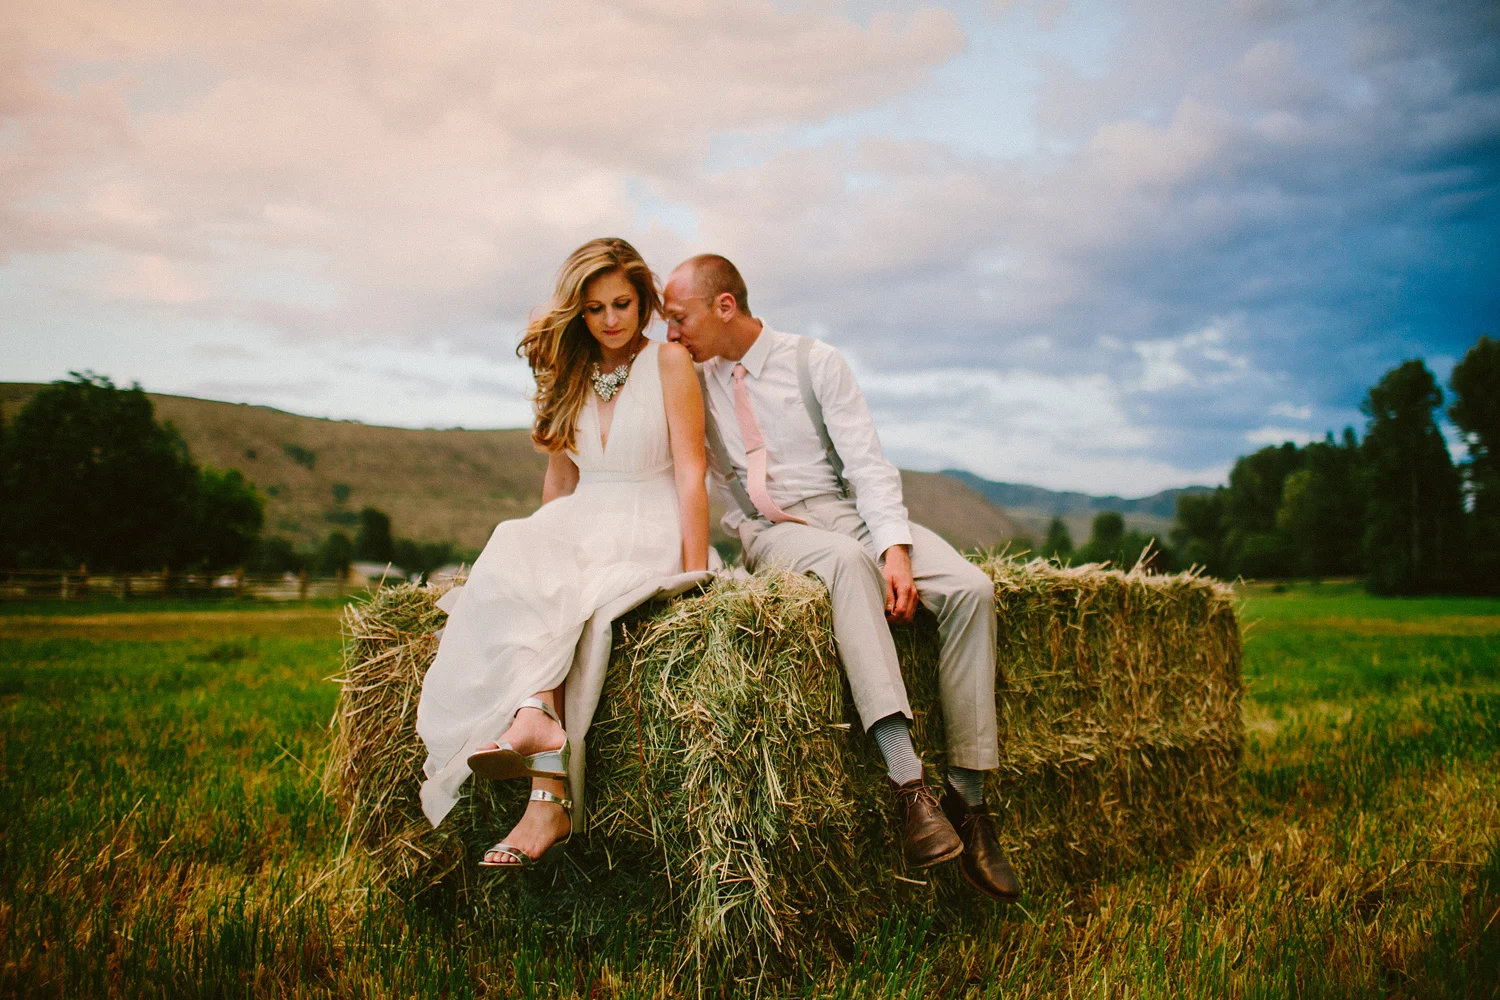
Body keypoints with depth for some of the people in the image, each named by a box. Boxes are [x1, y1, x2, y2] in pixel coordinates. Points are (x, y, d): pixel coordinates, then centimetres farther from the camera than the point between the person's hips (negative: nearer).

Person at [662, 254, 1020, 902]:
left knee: (970, 587, -24)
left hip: (843, 510, 2)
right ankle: (910, 783, -47)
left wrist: (895, 548, -20)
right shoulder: (692, 382, 10)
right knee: (846, 560, -38)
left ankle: (967, 796, -22)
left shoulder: (815, 362, 3)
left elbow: (868, 464, -5)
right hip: (765, 530, -1)